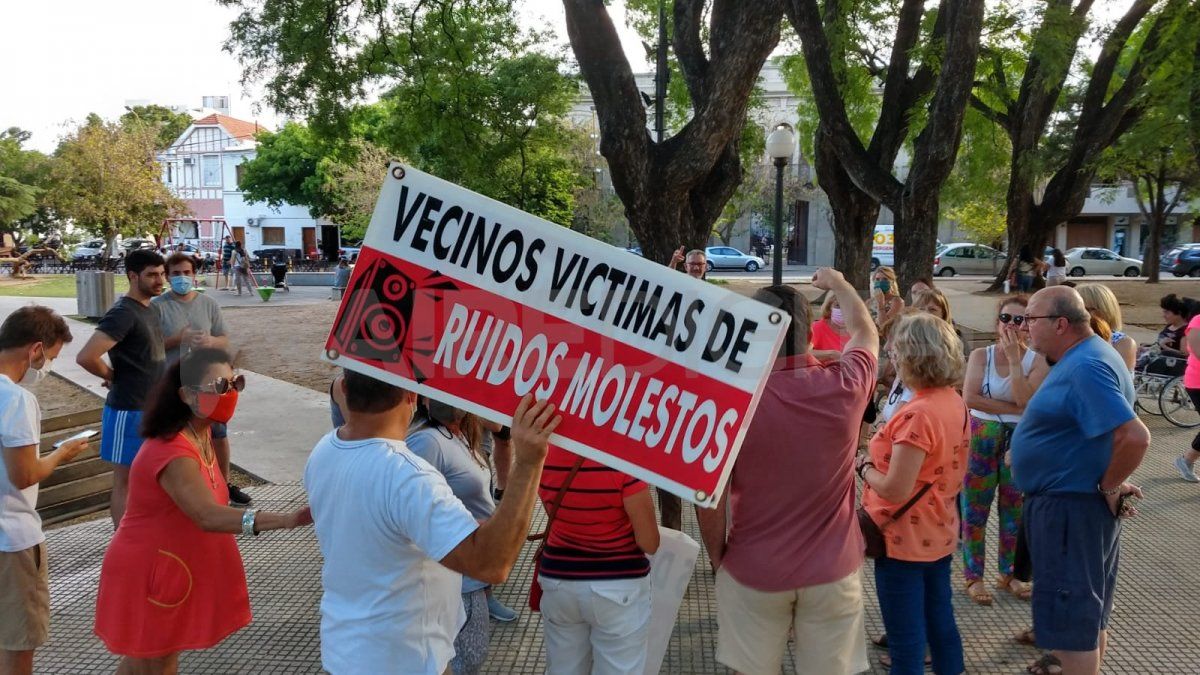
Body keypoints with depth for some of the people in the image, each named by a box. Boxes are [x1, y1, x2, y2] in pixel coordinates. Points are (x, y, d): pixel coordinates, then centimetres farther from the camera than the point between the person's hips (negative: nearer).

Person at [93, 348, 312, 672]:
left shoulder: (201, 434, 0)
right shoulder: (172, 452, -32)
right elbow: (208, 516, -44)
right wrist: (284, 520, -54)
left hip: (176, 566, 9)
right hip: (147, 572, -9)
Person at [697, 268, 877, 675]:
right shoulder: (843, 386, -12)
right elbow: (865, 331, 12)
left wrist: (717, 559, 6)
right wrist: (839, 284, 30)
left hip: (752, 572, -1)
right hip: (832, 569, 1)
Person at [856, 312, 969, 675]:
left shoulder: (916, 414, -26)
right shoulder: (956, 402, 1)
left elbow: (895, 490, -26)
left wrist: (863, 466, -9)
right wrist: (881, 456, 7)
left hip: (905, 541, -8)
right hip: (939, 535, 8)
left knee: (906, 638, 5)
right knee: (941, 623, 21)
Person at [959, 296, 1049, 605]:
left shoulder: (1036, 361, -3)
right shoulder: (980, 355, -4)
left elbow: (1026, 400, -19)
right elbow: (970, 397, -16)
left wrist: (1014, 358, -20)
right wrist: (1013, 409, -18)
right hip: (982, 438, -1)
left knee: (1014, 508, 12)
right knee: (976, 507, 4)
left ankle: (1008, 573, 28)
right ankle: (973, 576, 14)